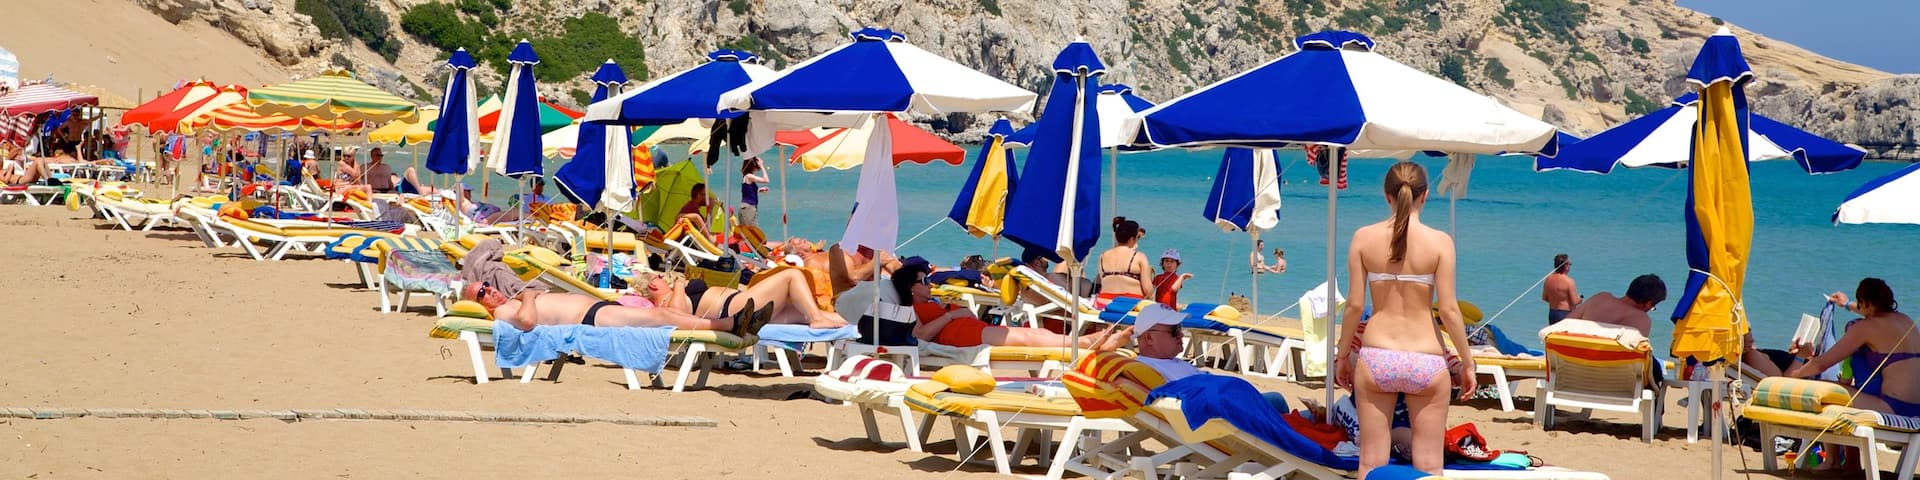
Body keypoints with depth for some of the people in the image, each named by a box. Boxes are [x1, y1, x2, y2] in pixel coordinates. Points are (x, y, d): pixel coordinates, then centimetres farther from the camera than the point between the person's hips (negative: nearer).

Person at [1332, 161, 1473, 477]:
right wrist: (1467, 362, 4)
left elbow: (1355, 305, -1)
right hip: (1426, 361, -1)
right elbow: (1448, 309, -7)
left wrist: (1342, 357, 11)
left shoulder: (1364, 238, -1)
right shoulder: (1439, 241, -6)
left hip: (1375, 358, 1)